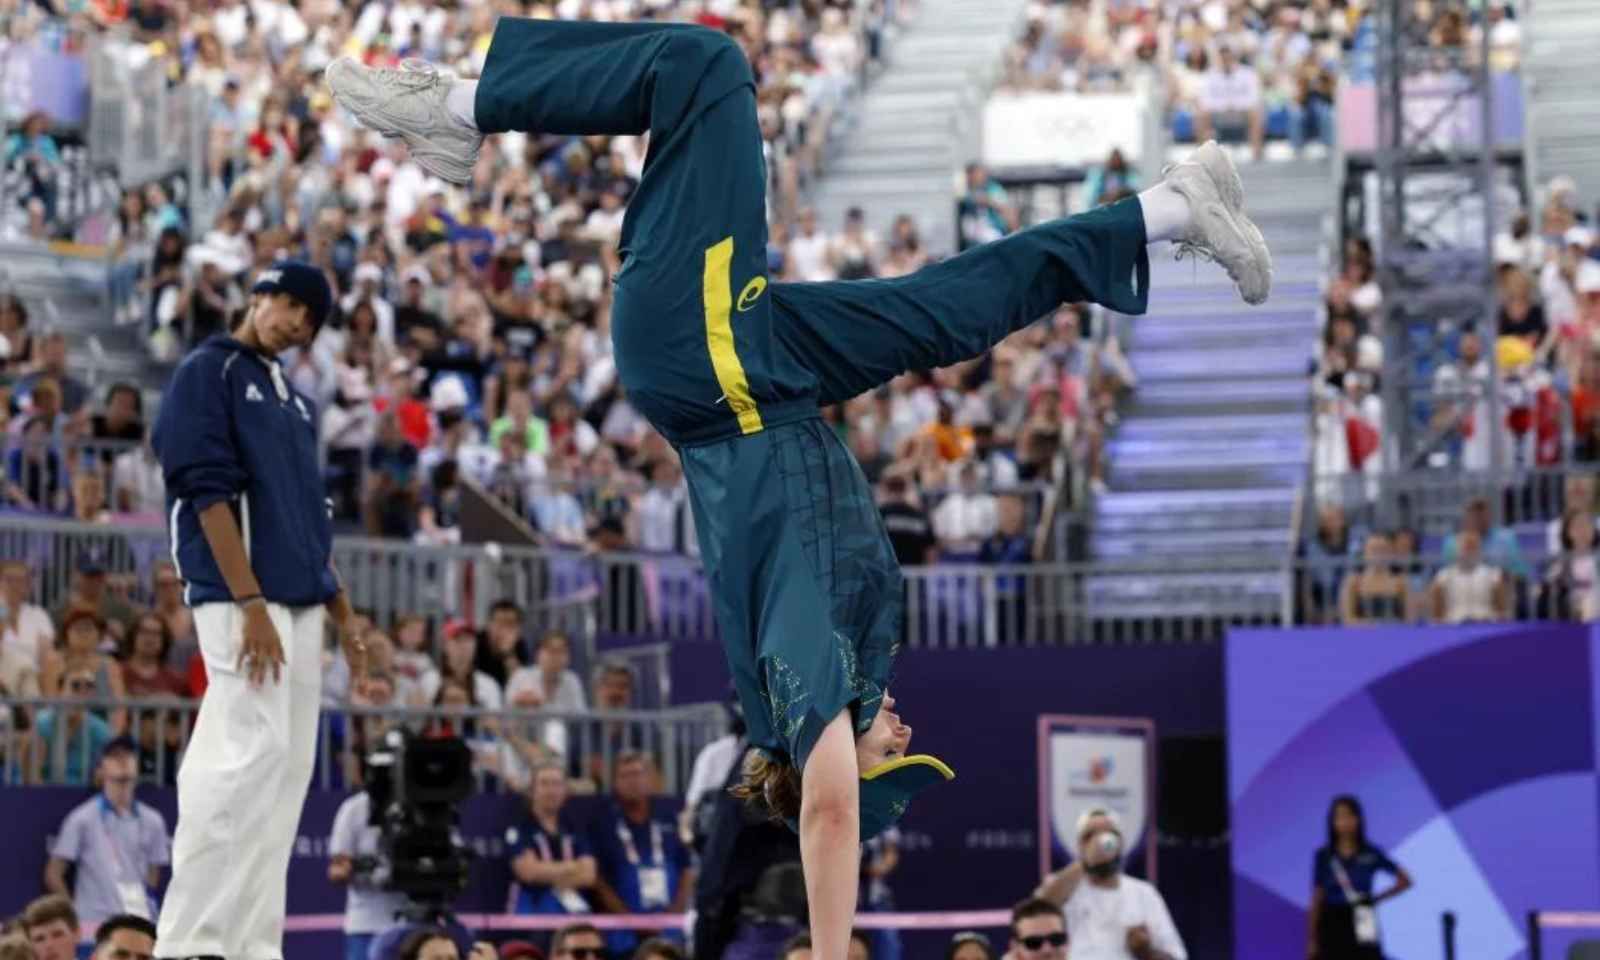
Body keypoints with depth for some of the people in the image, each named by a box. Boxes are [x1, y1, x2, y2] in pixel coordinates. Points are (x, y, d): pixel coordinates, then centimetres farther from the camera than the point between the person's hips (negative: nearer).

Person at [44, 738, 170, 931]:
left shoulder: (151, 821, 8)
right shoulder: (83, 819, -1)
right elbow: (54, 874, 2)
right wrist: (72, 914, 0)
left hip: (138, 921, 3)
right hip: (94, 922, -3)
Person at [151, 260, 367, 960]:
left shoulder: (295, 401, 22)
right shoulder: (209, 371, -2)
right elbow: (210, 491, -12)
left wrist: (343, 616, 18)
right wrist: (249, 602, -20)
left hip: (301, 603, 9)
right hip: (239, 595, -9)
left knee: (290, 767, 4)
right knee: (250, 754, -17)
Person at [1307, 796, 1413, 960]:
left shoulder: (1371, 854, 1)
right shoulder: (1323, 856, 2)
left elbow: (1405, 880, 8)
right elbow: (1316, 901, 4)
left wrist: (1376, 899, -1)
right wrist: (1311, 940, 1)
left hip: (1361, 928, 0)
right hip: (1332, 926, 0)